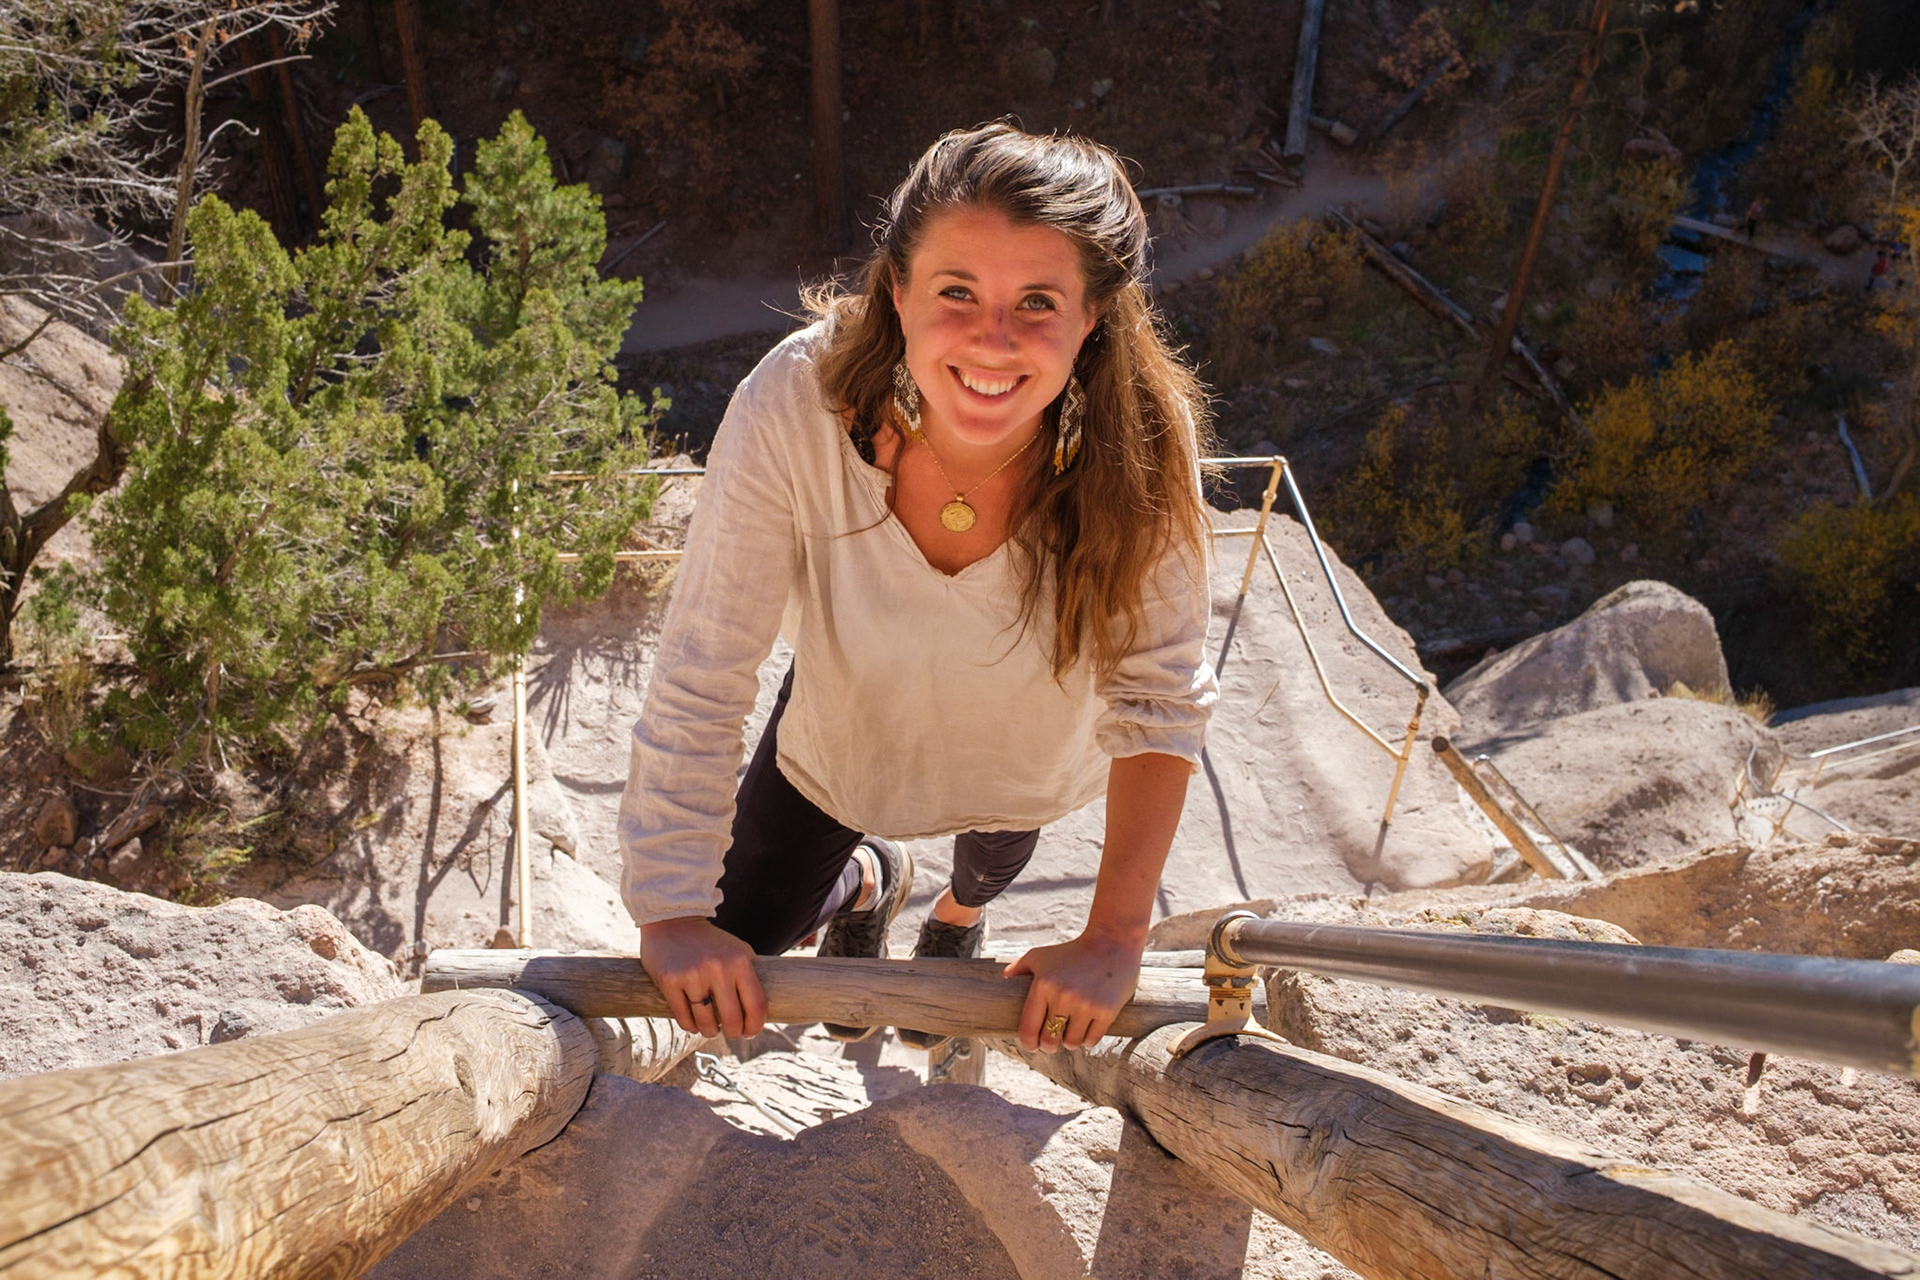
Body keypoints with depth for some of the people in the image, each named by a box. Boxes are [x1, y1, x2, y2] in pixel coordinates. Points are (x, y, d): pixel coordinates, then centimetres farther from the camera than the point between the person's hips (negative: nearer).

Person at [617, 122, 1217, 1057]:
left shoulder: (1141, 442, -36)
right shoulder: (793, 407, -39)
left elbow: (1160, 699, -25)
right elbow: (701, 677, -30)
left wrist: (1113, 938, -25)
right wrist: (673, 908, -24)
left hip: (1028, 745, 1)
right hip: (845, 725, 0)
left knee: (994, 860, 33)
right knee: (737, 938, 13)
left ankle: (959, 910, 74)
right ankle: (867, 880, 49)